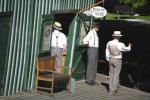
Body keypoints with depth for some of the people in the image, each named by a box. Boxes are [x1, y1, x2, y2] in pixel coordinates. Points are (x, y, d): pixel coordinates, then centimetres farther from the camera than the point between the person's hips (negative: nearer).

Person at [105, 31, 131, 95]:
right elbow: (126, 49, 2)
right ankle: (113, 90, 0)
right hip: (118, 61, -5)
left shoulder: (109, 43, -5)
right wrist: (129, 47, 25)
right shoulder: (120, 45, -17)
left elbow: (107, 53, 4)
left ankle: (111, 89, 19)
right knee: (116, 76, 1)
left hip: (111, 60, 5)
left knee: (111, 75, 14)